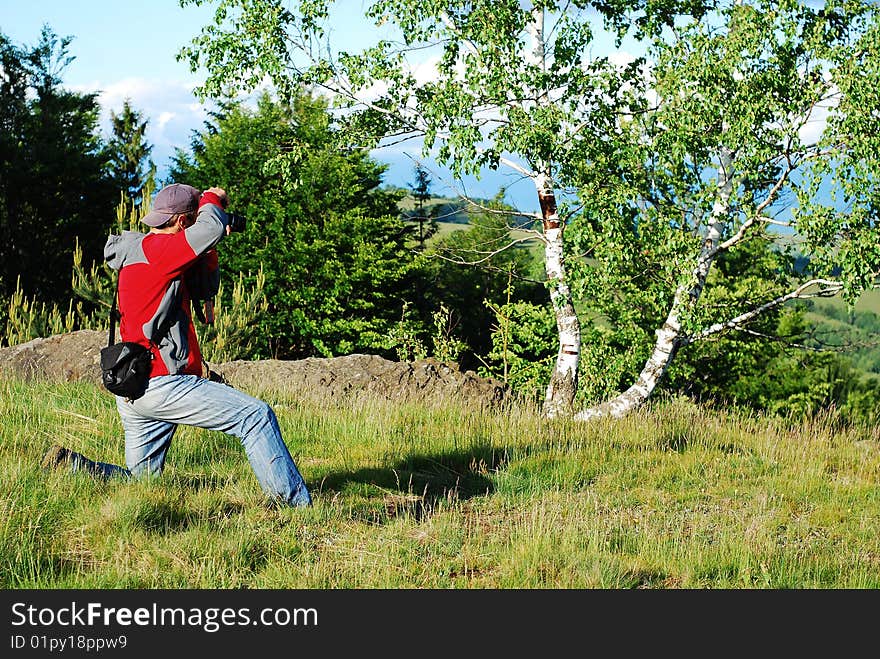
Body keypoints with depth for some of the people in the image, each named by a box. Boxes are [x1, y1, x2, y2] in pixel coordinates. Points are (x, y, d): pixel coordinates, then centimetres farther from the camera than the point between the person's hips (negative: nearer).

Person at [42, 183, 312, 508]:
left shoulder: (140, 255, 19)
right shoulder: (152, 250, -11)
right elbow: (212, 228, -24)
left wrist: (209, 251, 12)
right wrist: (212, 199, -3)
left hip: (134, 394, 10)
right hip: (161, 384, -10)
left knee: (139, 478, 18)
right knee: (257, 416, -10)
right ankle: (296, 503, -13)